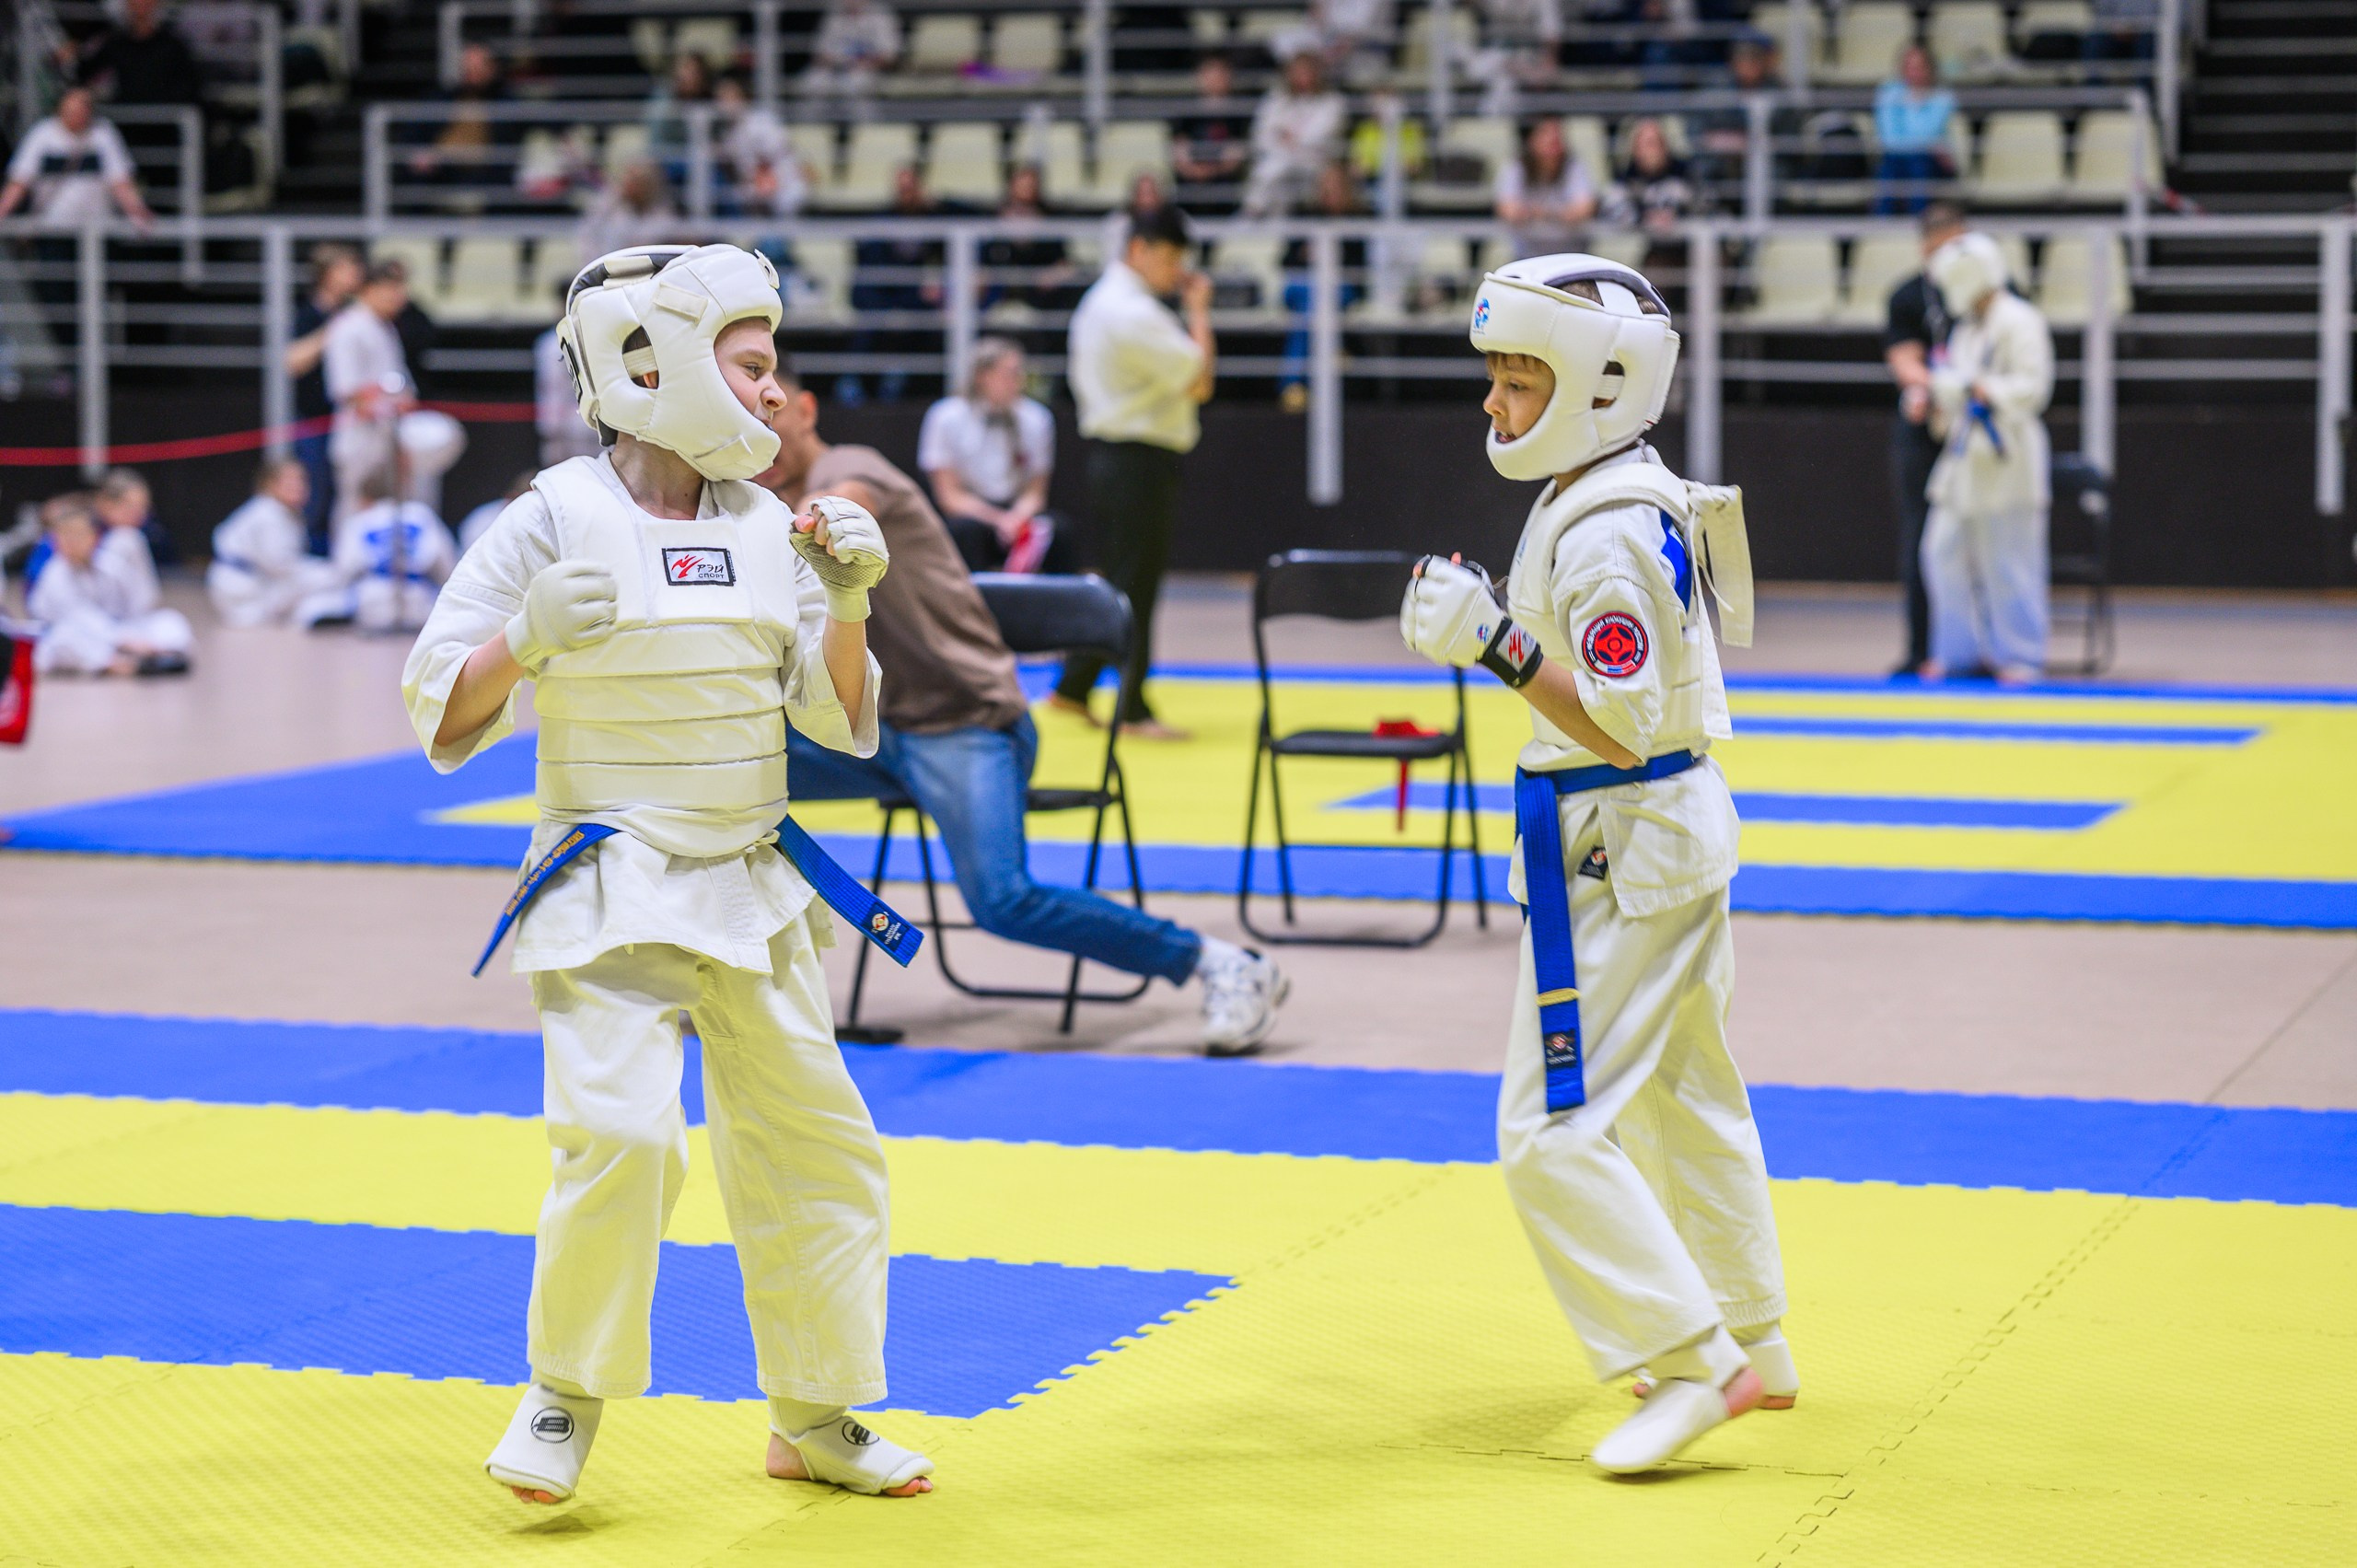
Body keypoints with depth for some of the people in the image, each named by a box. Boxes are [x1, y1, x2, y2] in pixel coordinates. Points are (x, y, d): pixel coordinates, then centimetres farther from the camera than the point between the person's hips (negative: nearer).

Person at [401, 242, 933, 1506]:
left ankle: (816, 1421, 29)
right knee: (623, 1133, -20)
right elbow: (442, 718, -9)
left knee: (814, 1149, 11)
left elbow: (841, 721, 7)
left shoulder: (767, 529, 4)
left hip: (755, 886, 6)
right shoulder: (556, 522, -10)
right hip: (611, 883, -5)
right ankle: (565, 1394, 3)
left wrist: (847, 604, -9)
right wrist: (525, 636, -26)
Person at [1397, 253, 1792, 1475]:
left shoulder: (1605, 535, -23)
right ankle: (1750, 1343, 34)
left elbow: (1624, 727, -27)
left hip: (1619, 848, -11)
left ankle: (1691, 1367, -6)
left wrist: (1499, 646, -30)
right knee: (1684, 1097, 22)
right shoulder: (1639, 500, 8)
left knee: (1555, 1130, -9)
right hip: (1676, 826, 11)